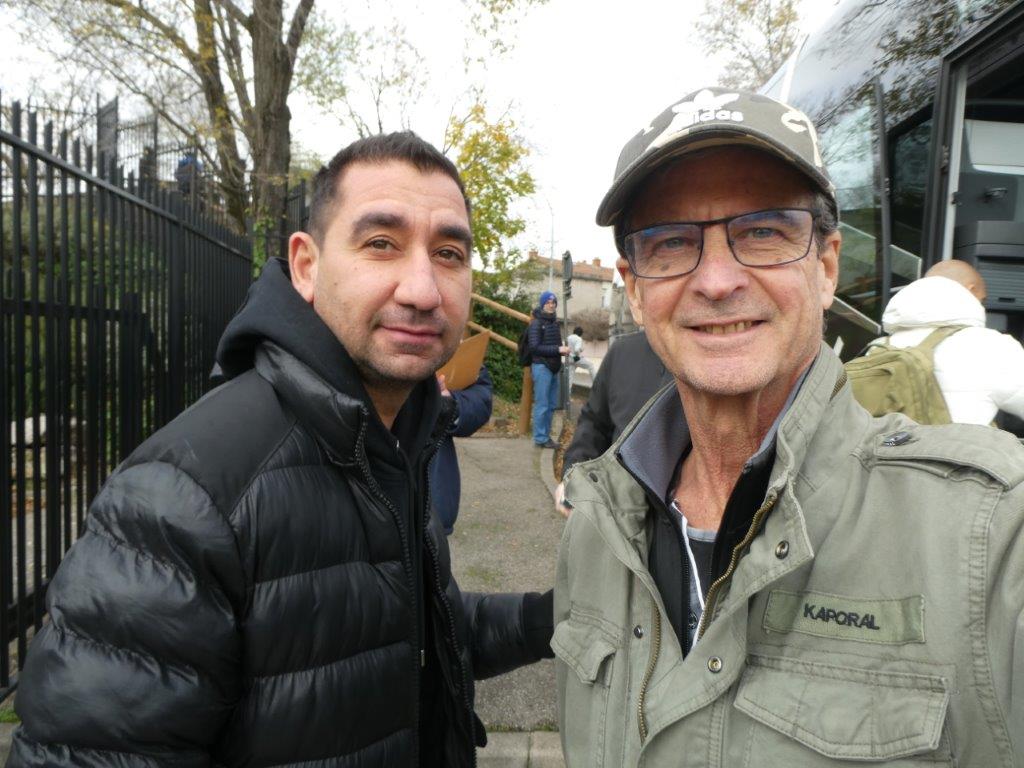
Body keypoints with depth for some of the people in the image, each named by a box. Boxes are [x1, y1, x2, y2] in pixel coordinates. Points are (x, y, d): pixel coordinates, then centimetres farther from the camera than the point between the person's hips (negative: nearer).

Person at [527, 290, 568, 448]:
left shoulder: (554, 322, 15)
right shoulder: (536, 323, -8)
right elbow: (535, 347, -15)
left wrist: (563, 350, 1)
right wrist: (558, 349, -18)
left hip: (554, 368, 8)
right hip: (541, 367, -8)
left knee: (551, 405, 11)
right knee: (542, 404, -5)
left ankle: (546, 435, 20)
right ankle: (540, 438, 2)